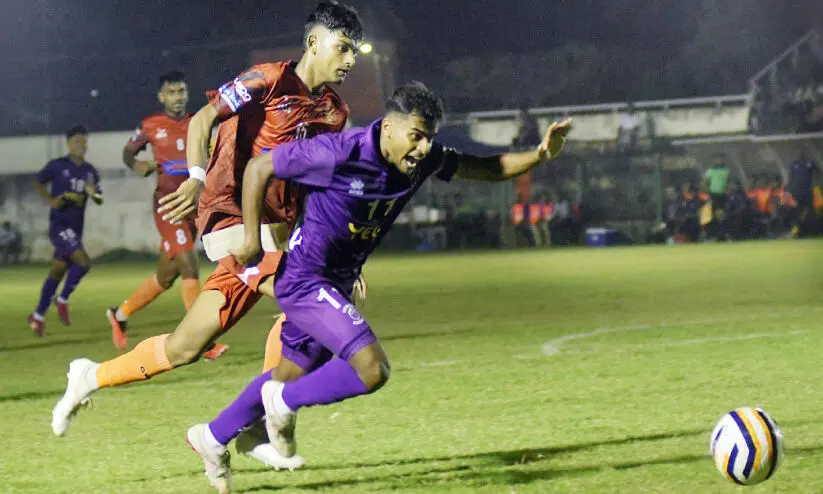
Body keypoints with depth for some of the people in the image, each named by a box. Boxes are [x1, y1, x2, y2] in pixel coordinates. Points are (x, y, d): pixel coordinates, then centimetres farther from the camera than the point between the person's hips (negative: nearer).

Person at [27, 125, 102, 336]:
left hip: (76, 228, 6)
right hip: (59, 225, -6)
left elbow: (100, 201, 11)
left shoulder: (90, 171, 8)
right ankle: (62, 300, -3)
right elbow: (38, 181, 9)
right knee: (83, 262, -22)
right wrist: (51, 200, -5)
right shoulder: (57, 166, -6)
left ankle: (38, 316, 23)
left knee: (57, 272, 11)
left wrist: (93, 194, -13)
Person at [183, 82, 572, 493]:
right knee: (372, 369, -21)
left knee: (292, 374, 23)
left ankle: (212, 438, 42)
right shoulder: (340, 152, -26)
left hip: (335, 285, 8)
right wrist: (253, 240, -14)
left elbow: (485, 169, 4)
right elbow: (258, 169, -16)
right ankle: (282, 404, 2)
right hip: (302, 280, -8)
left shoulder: (422, 159, -6)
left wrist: (539, 155, -12)